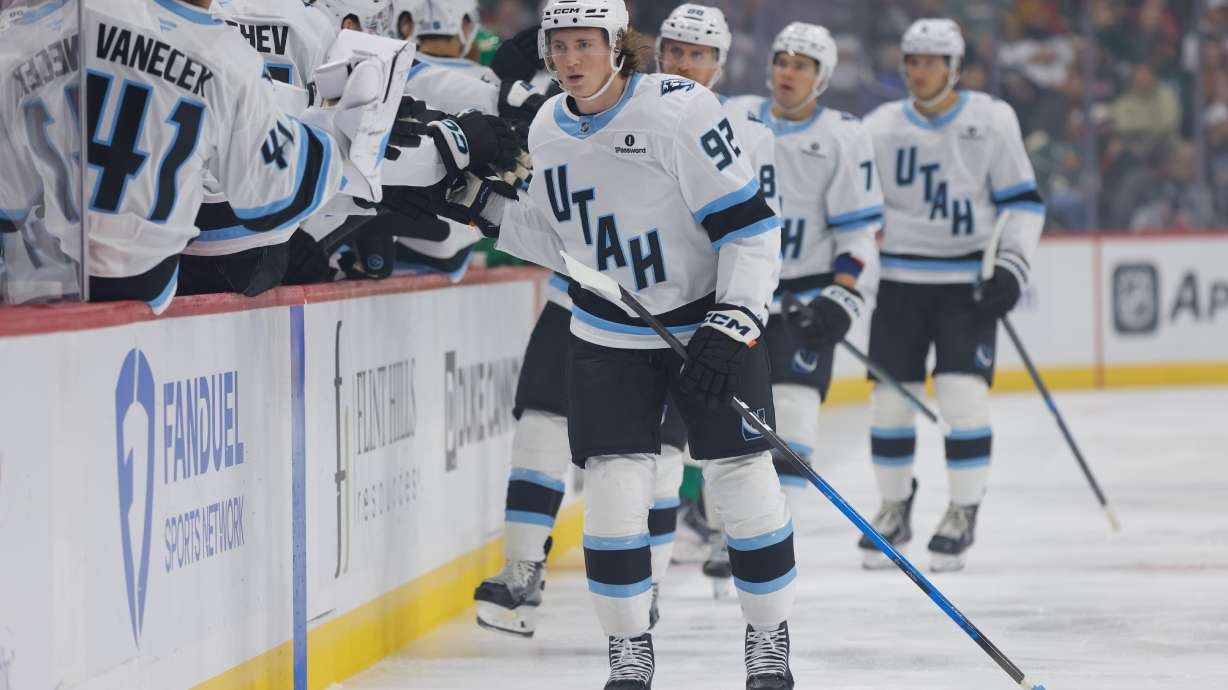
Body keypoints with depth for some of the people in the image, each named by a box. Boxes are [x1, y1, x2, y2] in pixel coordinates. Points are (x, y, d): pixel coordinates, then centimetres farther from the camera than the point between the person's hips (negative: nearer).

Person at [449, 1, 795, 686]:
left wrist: (731, 326, -23)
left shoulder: (681, 109, -20)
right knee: (613, 491, -5)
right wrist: (484, 204, 2)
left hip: (711, 320, -4)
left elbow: (749, 224, -18)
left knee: (743, 482, -2)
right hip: (610, 336, 4)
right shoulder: (549, 130, 0)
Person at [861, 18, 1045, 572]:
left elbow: (1022, 200, 1)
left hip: (968, 284, -2)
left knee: (963, 396, -11)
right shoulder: (880, 127, 2)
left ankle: (963, 513, 3)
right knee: (892, 399, 2)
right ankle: (895, 508, 20)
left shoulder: (992, 120, -2)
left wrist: (1011, 266, -10)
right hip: (899, 282, 2)